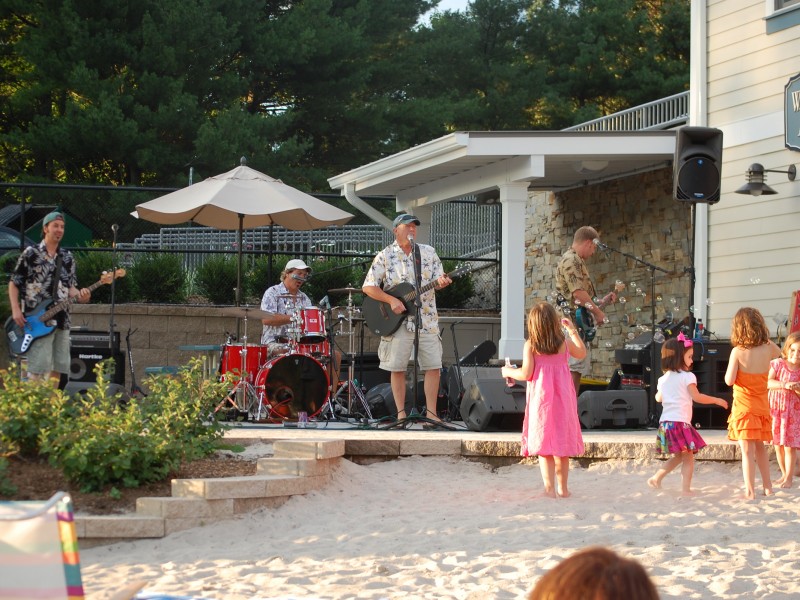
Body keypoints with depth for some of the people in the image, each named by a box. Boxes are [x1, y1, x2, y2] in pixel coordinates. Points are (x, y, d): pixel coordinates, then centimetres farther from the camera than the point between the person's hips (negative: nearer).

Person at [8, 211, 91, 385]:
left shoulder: (67, 258, 14)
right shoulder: (31, 253, -1)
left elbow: (70, 287, 15)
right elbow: (14, 283, 1)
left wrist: (79, 296, -8)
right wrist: (16, 310, -11)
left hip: (61, 320, 5)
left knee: (57, 367, 5)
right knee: (39, 367, -11)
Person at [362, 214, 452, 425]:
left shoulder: (428, 252, 10)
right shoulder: (385, 256, 0)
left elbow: (437, 278, 9)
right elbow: (368, 287, -3)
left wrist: (441, 282, -16)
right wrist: (391, 300, -15)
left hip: (426, 319, 2)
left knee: (434, 366, -3)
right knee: (397, 368, 0)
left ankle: (431, 413, 3)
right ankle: (401, 413, 8)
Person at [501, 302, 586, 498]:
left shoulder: (530, 345, -8)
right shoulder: (565, 342, 1)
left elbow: (526, 374, -11)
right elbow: (582, 353, 21)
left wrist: (509, 372, 8)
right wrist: (572, 330, 29)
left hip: (541, 399, -3)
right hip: (563, 399, 3)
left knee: (543, 446, 0)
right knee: (562, 445, 12)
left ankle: (550, 488, -6)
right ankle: (562, 487, 20)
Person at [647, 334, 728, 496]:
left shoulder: (663, 379, 13)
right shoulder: (687, 377, -7)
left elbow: (659, 398, 25)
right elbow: (697, 397, -11)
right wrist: (716, 400, 0)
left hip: (665, 422, 7)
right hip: (680, 422, -7)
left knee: (678, 456, 21)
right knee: (688, 457, -3)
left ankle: (656, 478, 19)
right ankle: (685, 489, -10)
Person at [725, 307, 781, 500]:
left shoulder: (738, 352, -16)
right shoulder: (768, 349, -4)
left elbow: (729, 380, -15)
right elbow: (778, 353, 21)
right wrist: (766, 339, 17)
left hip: (743, 407, -4)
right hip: (762, 405, 4)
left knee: (747, 450, -4)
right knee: (760, 447, 21)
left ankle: (750, 491, -6)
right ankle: (767, 486, 26)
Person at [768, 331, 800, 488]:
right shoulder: (777, 364, -5)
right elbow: (768, 382, -17)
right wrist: (785, 385, -30)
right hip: (775, 408, 1)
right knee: (778, 444, 10)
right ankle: (784, 474, 26)